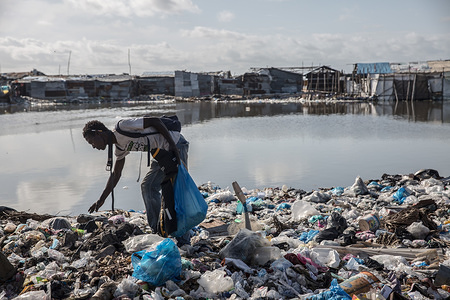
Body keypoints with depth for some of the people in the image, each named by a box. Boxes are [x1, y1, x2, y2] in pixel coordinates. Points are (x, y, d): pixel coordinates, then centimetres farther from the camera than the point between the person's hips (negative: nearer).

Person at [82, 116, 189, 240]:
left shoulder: (122, 126, -18)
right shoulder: (120, 148, 9)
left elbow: (156, 121, -19)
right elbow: (115, 175, 18)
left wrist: (173, 146, -24)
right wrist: (101, 200, 20)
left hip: (176, 145, -9)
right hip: (164, 151, 9)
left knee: (175, 190, -13)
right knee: (147, 186, 7)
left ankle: (182, 237, -9)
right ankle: (158, 230, 14)